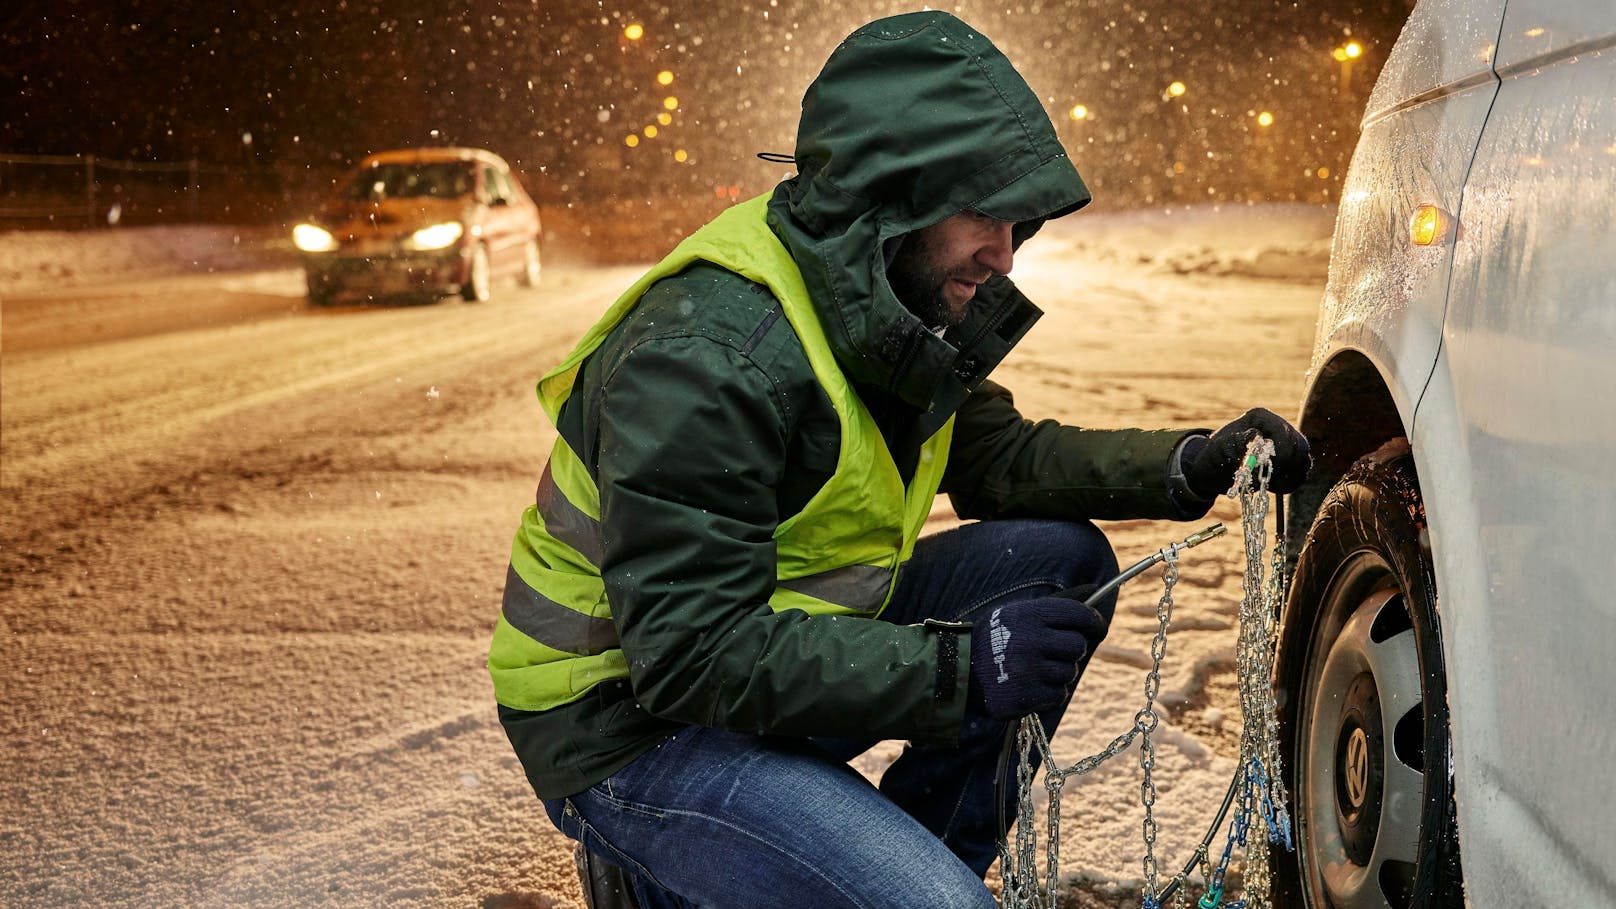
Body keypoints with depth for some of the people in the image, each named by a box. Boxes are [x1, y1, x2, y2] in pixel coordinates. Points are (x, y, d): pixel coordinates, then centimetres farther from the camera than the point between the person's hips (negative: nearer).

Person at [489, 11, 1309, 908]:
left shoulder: (884, 305, 0)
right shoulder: (709, 355, -28)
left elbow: (998, 455, 11)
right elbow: (693, 654, -29)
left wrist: (1195, 464, -3)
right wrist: (954, 668, -32)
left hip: (778, 645, 9)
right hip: (631, 726, -9)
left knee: (1058, 561, 1)